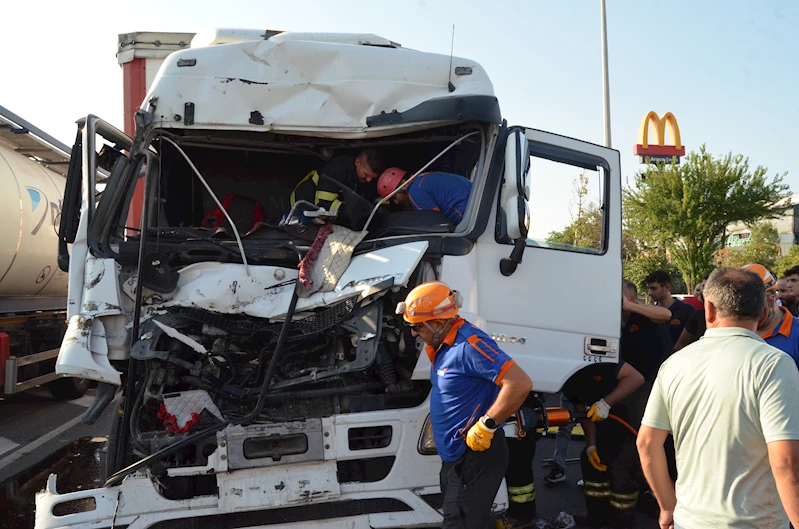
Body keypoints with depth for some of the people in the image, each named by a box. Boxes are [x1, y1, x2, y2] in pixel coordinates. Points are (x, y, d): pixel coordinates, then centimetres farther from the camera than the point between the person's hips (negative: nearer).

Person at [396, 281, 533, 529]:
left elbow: (520, 383, -30)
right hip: (457, 457, 10)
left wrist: (486, 426, -25)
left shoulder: (469, 344, -23)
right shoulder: (444, 345, 8)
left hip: (476, 457, -10)